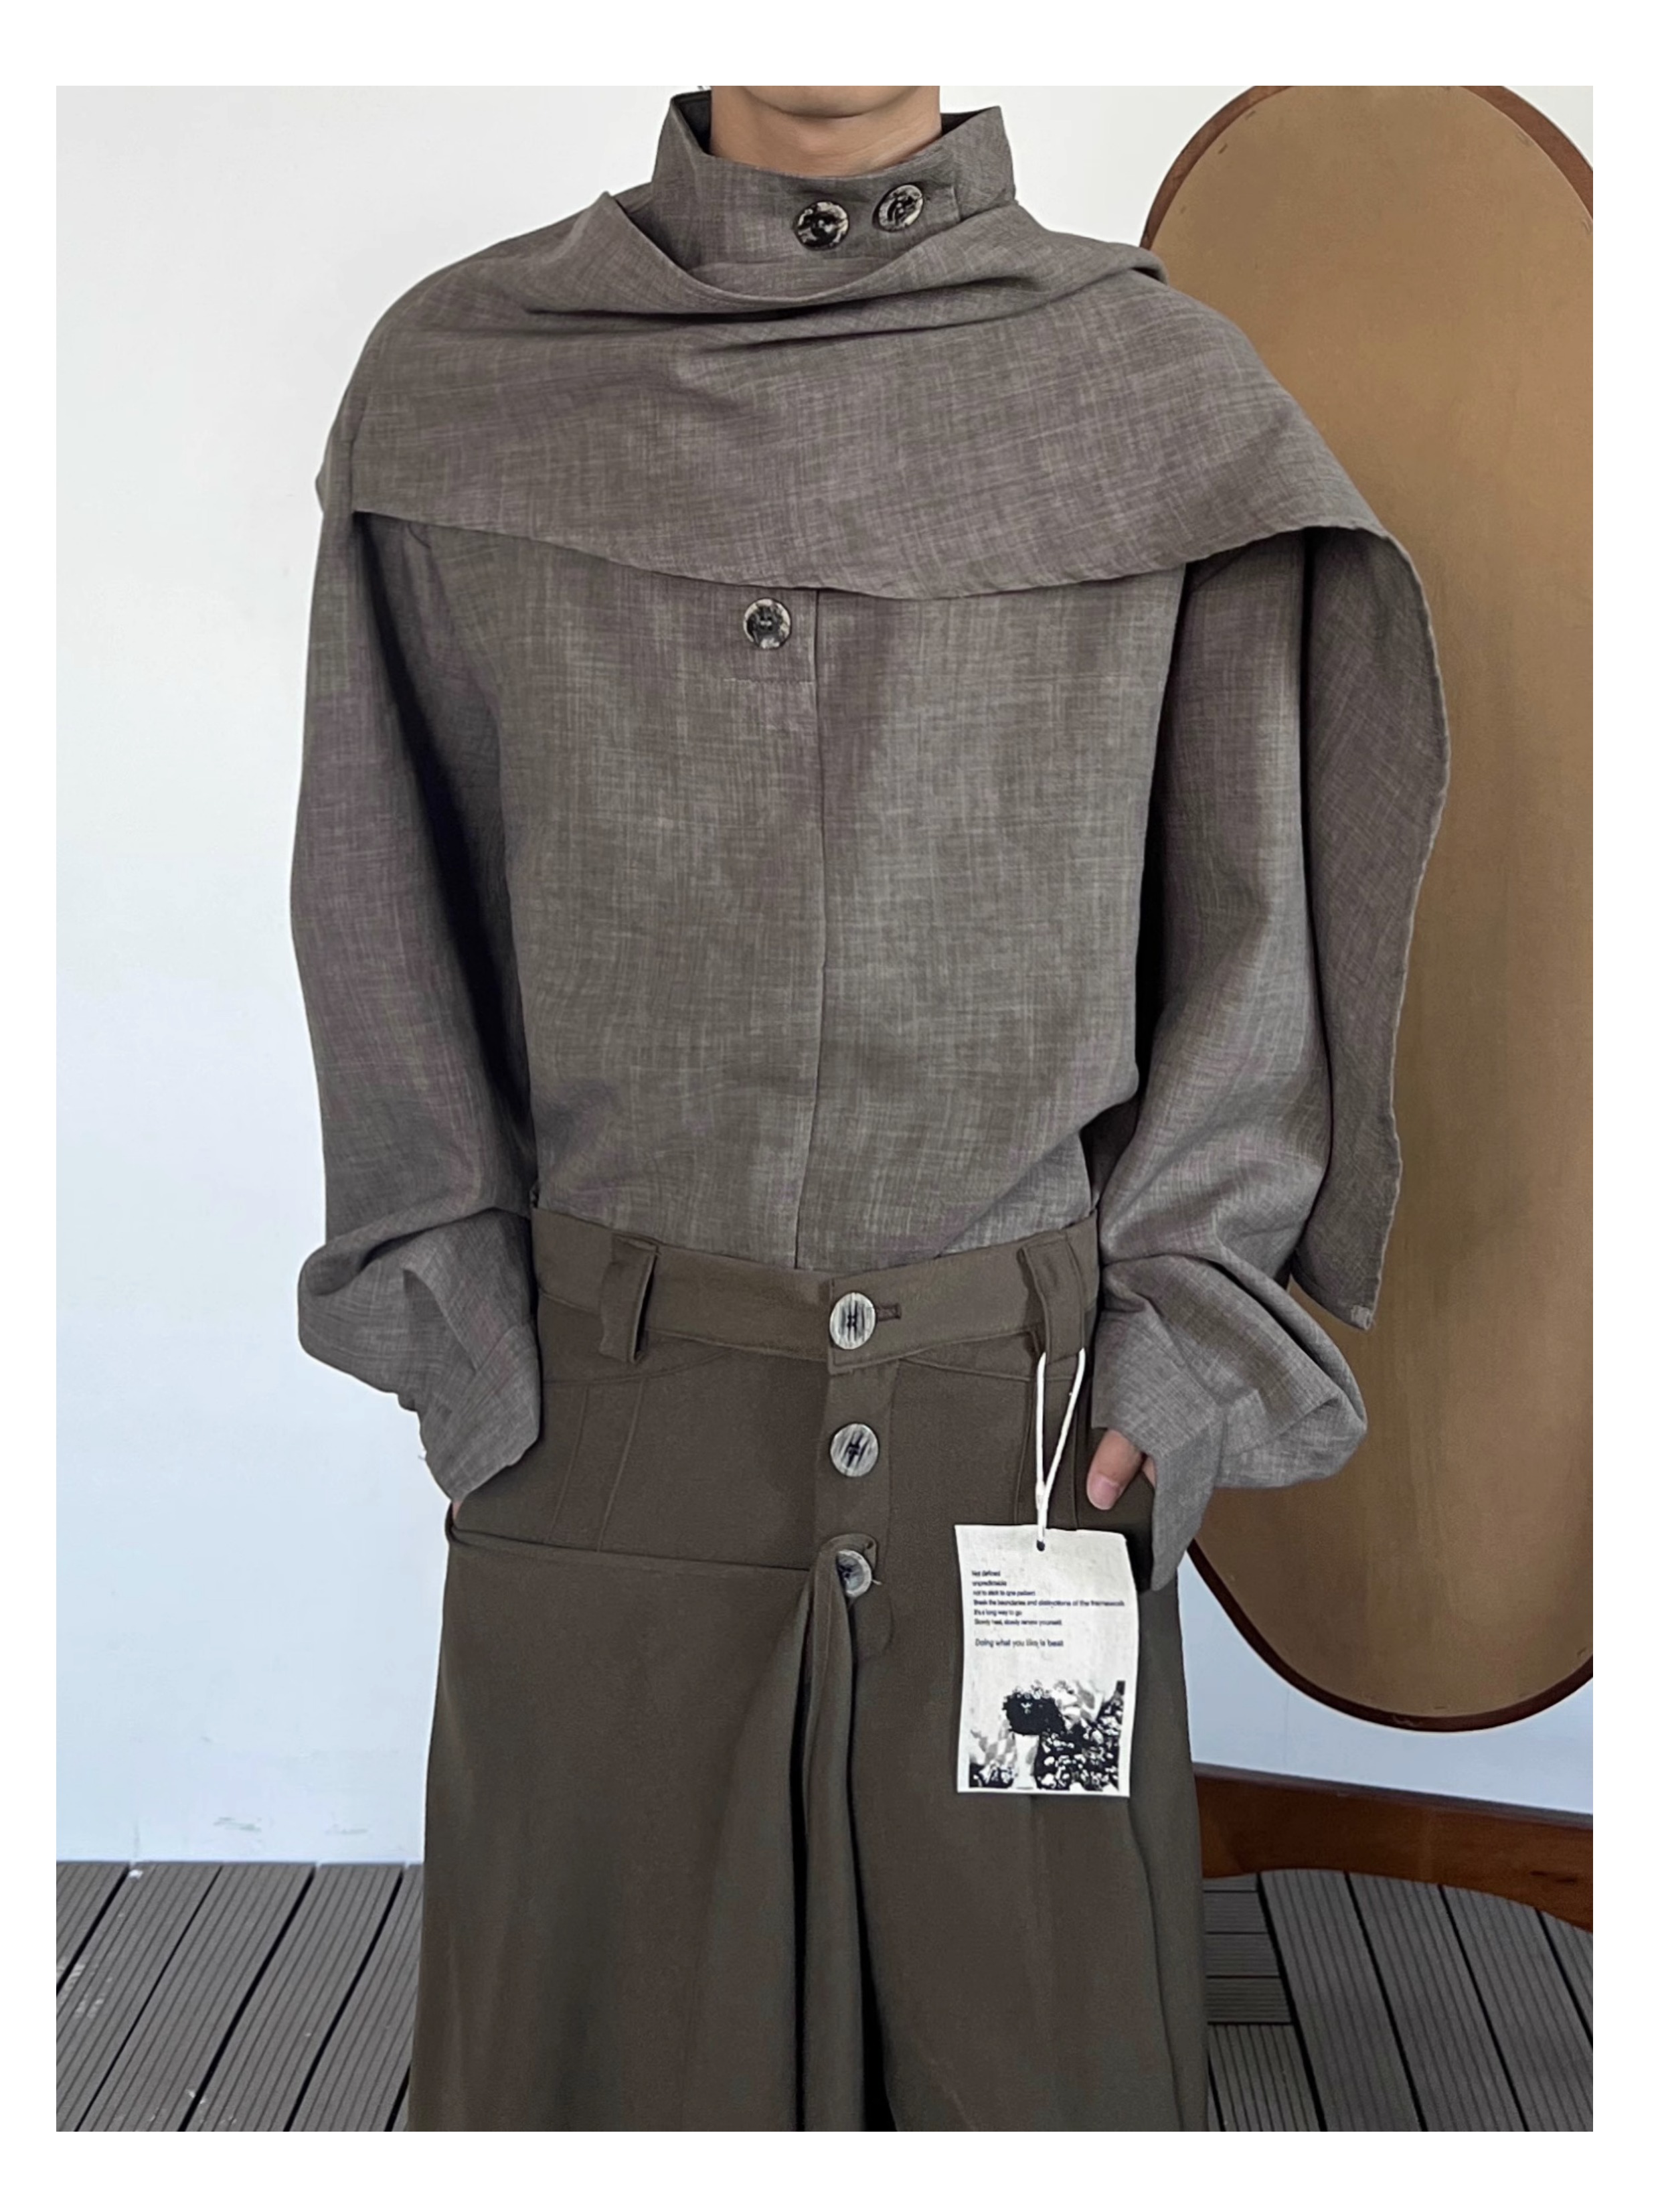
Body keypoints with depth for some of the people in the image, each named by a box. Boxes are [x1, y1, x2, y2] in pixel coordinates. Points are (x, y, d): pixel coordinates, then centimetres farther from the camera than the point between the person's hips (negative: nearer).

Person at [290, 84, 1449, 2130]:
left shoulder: (1169, 398, 0)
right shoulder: (458, 380, 2)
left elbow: (1245, 911, 3)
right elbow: (396, 909, 5)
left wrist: (1178, 1353, -4)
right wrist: (464, 1347, 0)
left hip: (1027, 1420, 0)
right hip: (616, 1420, 1)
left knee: (1034, 2028, 12)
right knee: (615, 2028, 13)